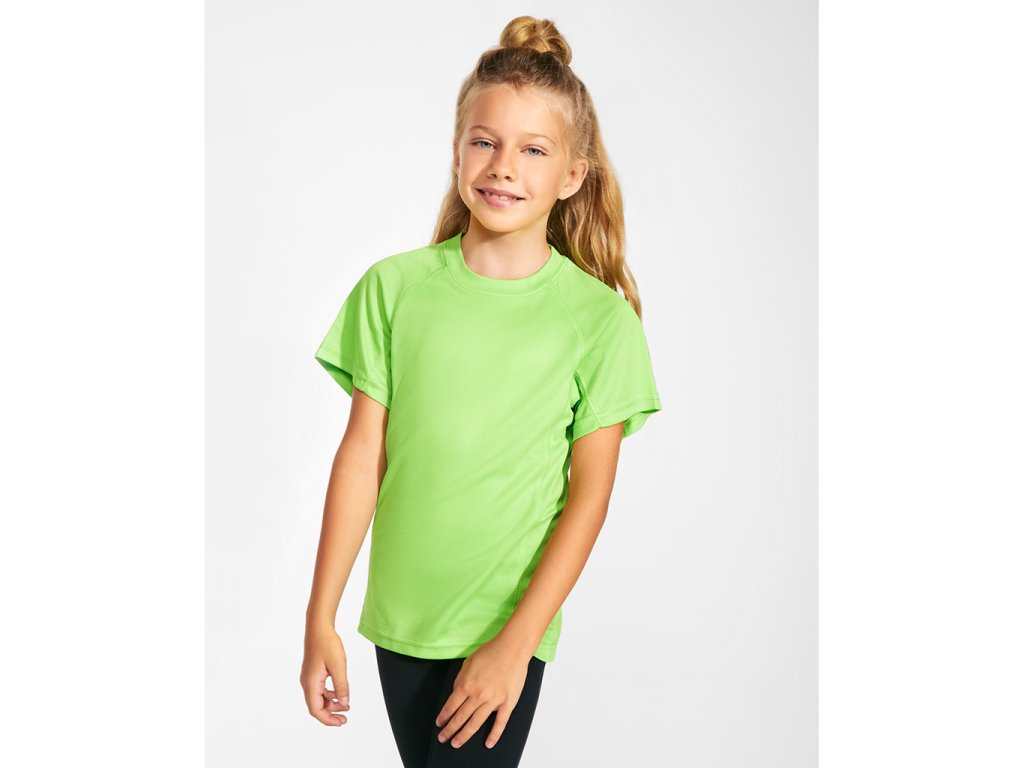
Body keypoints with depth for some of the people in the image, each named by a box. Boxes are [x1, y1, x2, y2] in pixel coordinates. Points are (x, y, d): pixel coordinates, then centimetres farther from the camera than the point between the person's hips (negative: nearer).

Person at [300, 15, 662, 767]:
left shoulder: (598, 316, -8)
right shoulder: (394, 286, -4)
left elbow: (590, 492, -7)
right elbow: (363, 454, -2)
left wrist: (517, 640, -11)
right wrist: (321, 620, -1)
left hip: (508, 624, -2)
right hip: (400, 617, 2)